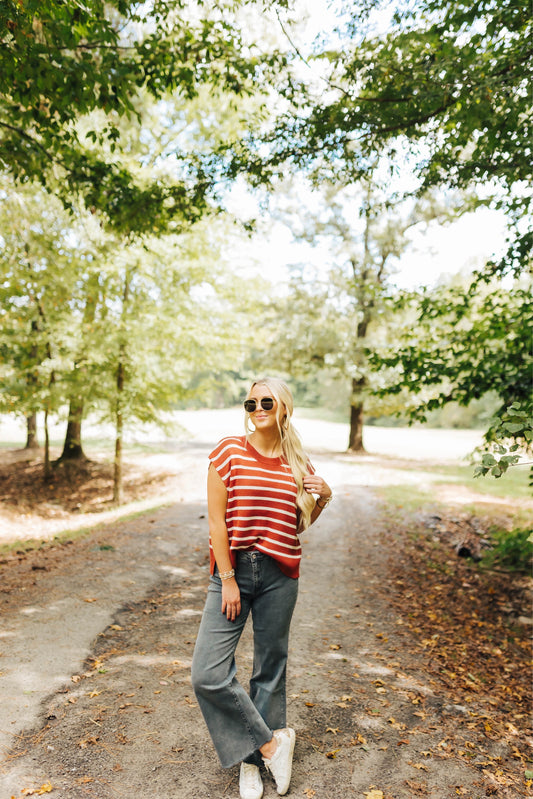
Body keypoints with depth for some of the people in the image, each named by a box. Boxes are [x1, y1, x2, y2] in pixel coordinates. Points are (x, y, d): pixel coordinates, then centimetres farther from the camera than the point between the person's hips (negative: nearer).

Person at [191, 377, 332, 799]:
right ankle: (271, 742, 17)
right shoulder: (229, 451, -6)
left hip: (280, 575, 2)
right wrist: (227, 579, -10)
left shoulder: (298, 463, 3)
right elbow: (216, 518, -8)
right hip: (233, 570, -2)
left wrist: (323, 498, -5)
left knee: (270, 671, 13)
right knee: (208, 674, -6)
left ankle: (253, 759, 36)